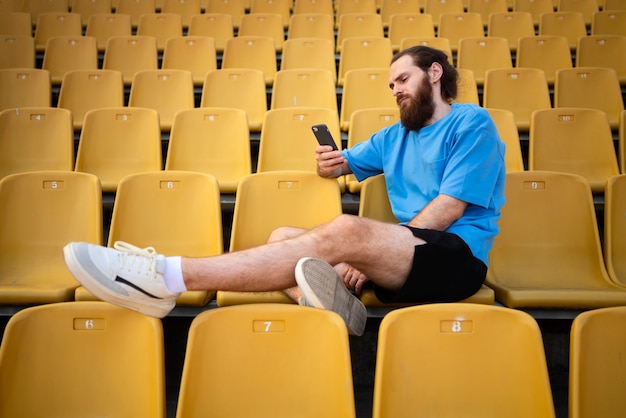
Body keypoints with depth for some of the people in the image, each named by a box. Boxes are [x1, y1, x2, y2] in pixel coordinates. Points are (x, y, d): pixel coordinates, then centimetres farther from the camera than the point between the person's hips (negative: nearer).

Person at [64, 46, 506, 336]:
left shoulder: (472, 123, 2)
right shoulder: (395, 136, 24)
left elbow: (451, 207, -9)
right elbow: (344, 163, 29)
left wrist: (365, 253, -15)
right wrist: (331, 163, 1)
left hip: (458, 256, -7)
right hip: (408, 257, 7)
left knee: (345, 231, -34)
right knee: (283, 236, -10)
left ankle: (168, 277, -39)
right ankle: (333, 301, -44)